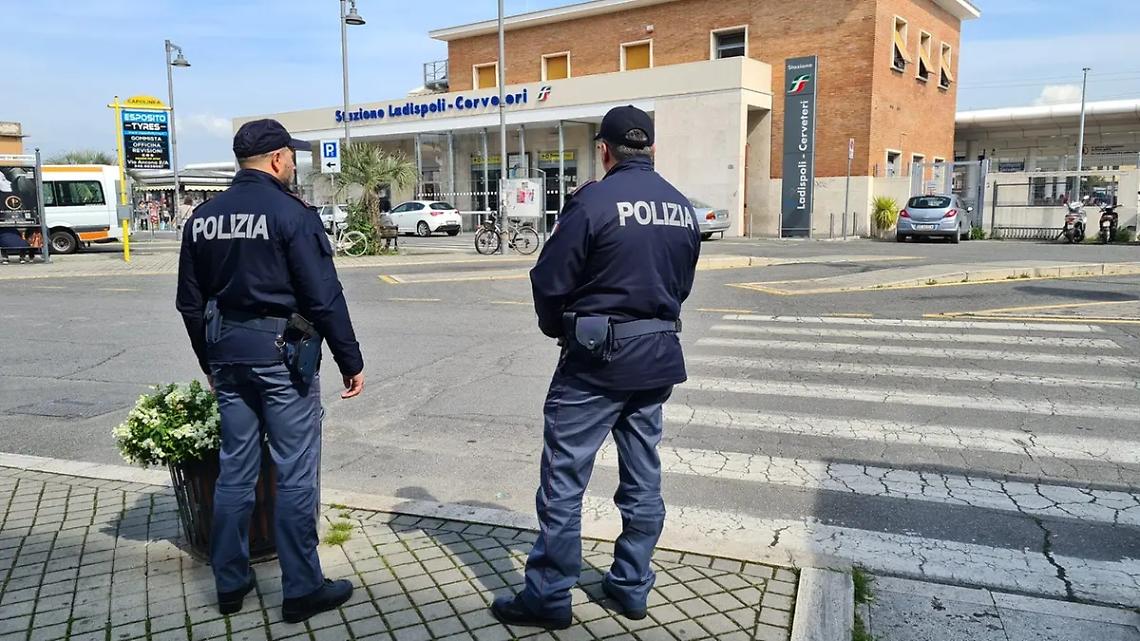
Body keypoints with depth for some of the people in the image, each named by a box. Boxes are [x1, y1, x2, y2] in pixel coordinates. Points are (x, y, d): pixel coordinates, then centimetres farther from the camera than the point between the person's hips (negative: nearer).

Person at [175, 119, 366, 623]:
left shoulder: (203, 217, 9)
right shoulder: (290, 213, -11)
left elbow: (190, 301, 13)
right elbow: (325, 298, -15)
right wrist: (351, 362, -8)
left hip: (227, 355, 7)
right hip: (282, 355, -6)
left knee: (235, 468, 15)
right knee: (296, 474, 2)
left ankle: (230, 583, 26)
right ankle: (301, 590, 11)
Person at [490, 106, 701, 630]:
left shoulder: (593, 201, -13)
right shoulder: (683, 208, 7)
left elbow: (549, 281, -11)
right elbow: (681, 285, 12)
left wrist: (557, 328, 7)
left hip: (596, 357, -7)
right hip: (658, 355, 7)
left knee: (562, 481, 3)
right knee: (643, 479, 15)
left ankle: (548, 598, 11)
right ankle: (632, 585, 26)